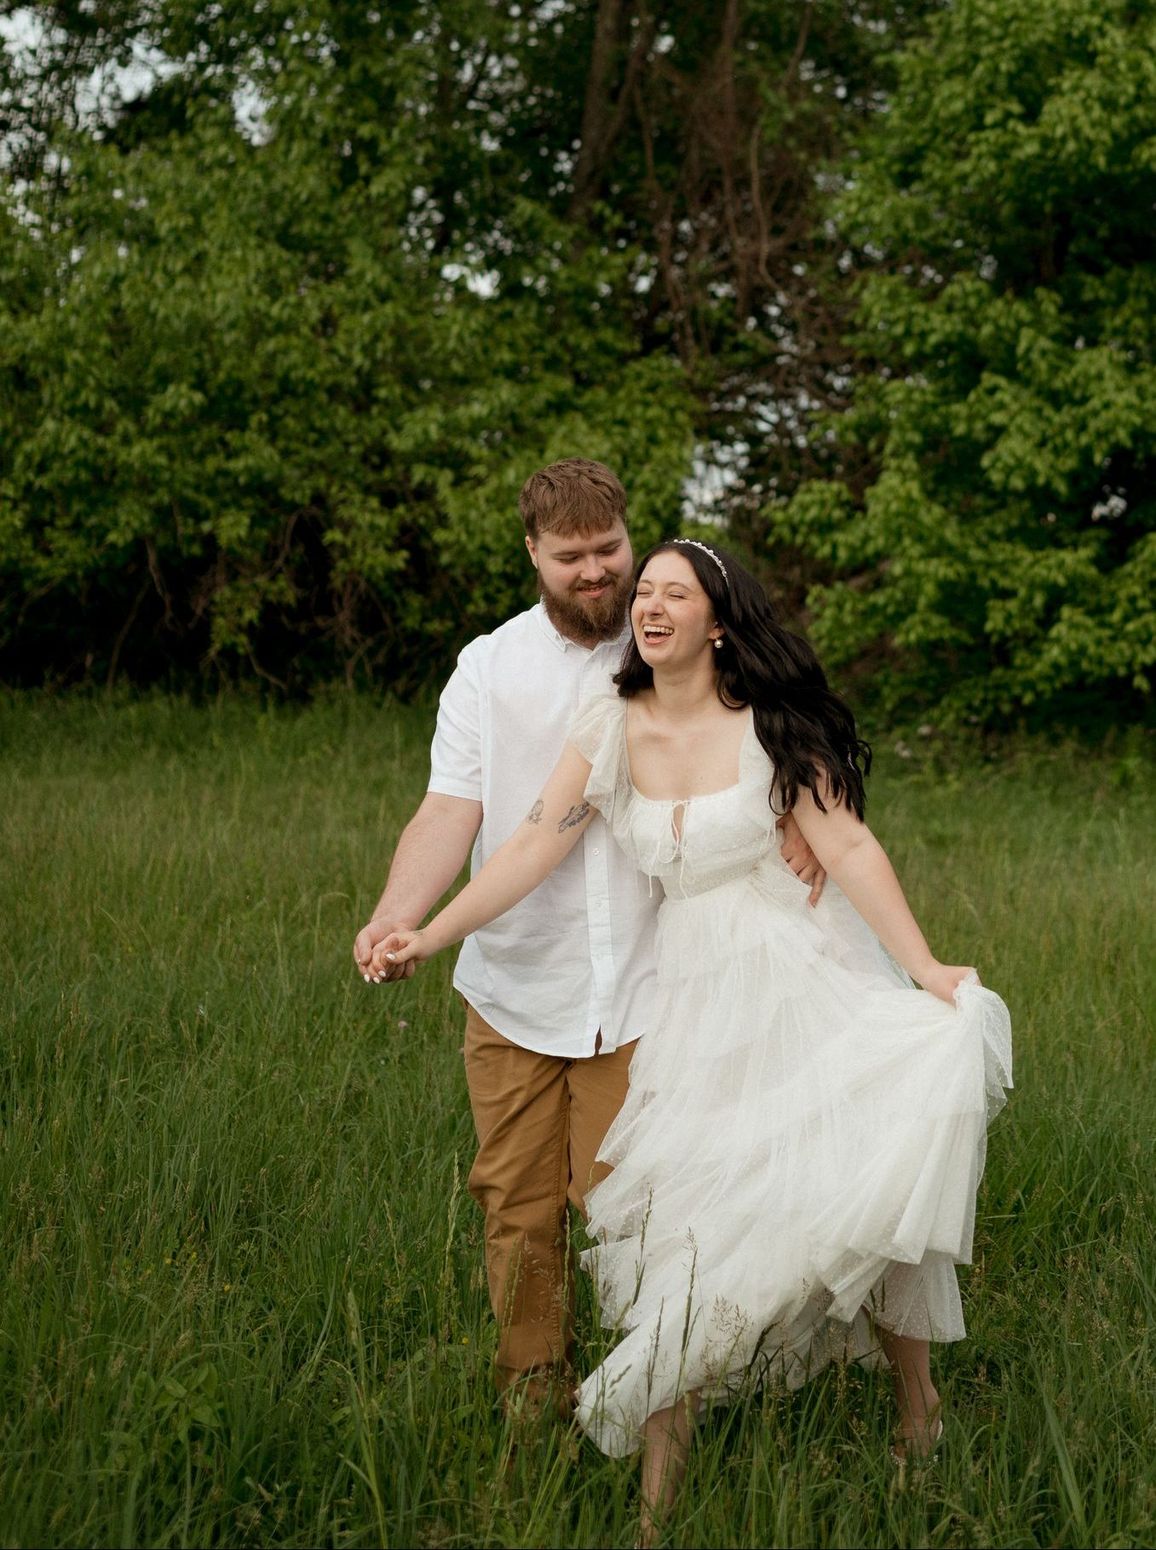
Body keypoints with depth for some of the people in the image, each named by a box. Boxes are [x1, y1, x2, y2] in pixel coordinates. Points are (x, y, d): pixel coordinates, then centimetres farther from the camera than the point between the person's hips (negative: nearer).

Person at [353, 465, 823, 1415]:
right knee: (518, 1203, 5)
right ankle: (533, 1386, 22)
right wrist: (395, 919, -23)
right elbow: (450, 813, -5)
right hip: (514, 988, 1)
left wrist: (797, 814, -15)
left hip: (639, 989, -1)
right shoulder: (488, 669, 4)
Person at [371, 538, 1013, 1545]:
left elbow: (848, 844, -12)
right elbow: (536, 846, -1)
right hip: (696, 990, 3)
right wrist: (429, 937, -9)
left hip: (804, 973, -3)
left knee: (870, 1189, -7)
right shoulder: (613, 727, 2)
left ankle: (916, 1400, 19)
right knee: (677, 1217, -1)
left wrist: (924, 967, -19)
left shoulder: (769, 723, -7)